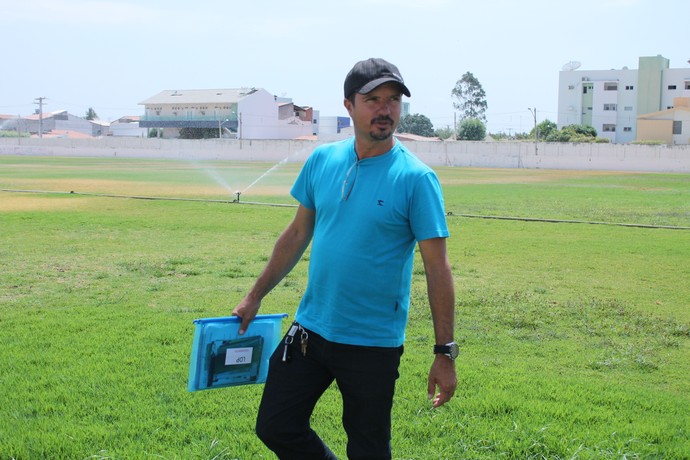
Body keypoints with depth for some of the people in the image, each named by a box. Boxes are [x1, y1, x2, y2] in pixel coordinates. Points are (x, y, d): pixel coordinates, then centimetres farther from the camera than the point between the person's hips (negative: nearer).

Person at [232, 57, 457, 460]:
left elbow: (438, 268, -11)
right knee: (275, 428, 10)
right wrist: (256, 296, 16)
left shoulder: (417, 178, -12)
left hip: (374, 345, -5)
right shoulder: (322, 161, 2)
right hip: (310, 329, 5)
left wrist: (445, 353, -13)